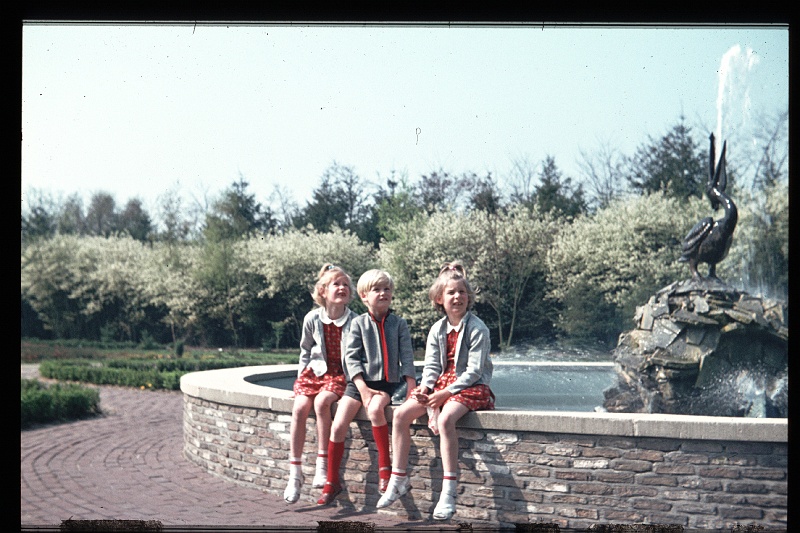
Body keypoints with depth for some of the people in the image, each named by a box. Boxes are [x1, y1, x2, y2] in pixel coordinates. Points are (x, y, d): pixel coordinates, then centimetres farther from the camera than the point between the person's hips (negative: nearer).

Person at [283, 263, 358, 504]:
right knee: (299, 407, -21)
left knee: (321, 401, -32)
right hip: (315, 371, 3)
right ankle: (295, 473, -15)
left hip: (341, 375, -3)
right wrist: (301, 375, 8)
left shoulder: (354, 321, -7)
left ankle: (322, 464, -23)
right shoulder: (313, 319, 1)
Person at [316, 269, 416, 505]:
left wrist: (412, 387, -11)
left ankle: (385, 466, -19)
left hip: (388, 382, -1)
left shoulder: (399, 324, 5)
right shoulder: (359, 323, 4)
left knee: (375, 409, -34)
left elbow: (406, 356, 1)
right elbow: (351, 357, -3)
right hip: (360, 381, 1)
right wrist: (363, 388, -14)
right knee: (338, 426, -13)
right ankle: (332, 481, 3)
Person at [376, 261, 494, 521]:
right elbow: (431, 365, 9)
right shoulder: (437, 330, 9)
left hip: (471, 386, -7)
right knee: (400, 414, -11)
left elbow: (474, 371, -15)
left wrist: (446, 393, -21)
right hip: (441, 383, 7)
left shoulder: (477, 329, -10)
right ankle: (398, 479, -1)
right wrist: (426, 386, -13)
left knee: (445, 419, -35)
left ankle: (448, 492, -32)